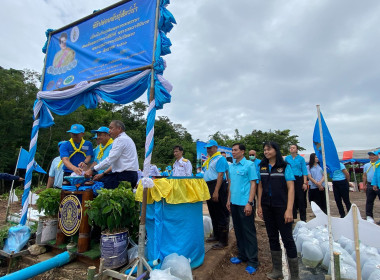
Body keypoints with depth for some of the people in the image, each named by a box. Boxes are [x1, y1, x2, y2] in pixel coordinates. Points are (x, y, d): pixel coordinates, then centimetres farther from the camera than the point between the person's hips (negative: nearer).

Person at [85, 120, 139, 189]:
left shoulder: (121, 139, -10)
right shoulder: (125, 138, 21)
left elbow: (110, 160, -15)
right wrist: (103, 174, 17)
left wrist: (92, 170, -7)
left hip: (125, 175, -9)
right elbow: (115, 161, 21)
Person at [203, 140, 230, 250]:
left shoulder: (220, 158, -10)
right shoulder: (209, 160, 17)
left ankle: (223, 241, 9)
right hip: (208, 187, 9)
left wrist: (216, 192, -24)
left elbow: (220, 176, -19)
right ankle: (216, 235, 33)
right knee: (213, 214, 18)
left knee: (221, 215, -1)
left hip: (217, 187, -9)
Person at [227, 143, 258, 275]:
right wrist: (229, 200, 13)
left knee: (249, 232, 5)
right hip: (234, 203, 6)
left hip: (244, 203, -6)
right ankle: (242, 255, 34)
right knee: (238, 230, 17)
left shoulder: (249, 165, -9)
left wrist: (249, 203, -16)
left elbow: (253, 184, -11)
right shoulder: (231, 166, 8)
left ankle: (252, 261, 20)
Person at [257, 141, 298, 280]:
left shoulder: (285, 166, -7)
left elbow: (291, 188, -11)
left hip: (281, 207, -4)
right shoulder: (262, 167, 4)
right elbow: (260, 187, 8)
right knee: (272, 237, 15)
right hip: (267, 207, 4)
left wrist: (289, 209, -17)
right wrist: (259, 205, 5)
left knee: (287, 238, 4)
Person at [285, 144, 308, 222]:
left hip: (299, 180, -2)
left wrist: (305, 183, -8)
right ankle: (292, 217, 21)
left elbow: (304, 171, -1)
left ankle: (303, 218, 14)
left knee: (301, 199, 1)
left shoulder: (301, 158, 0)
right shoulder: (287, 158, 5)